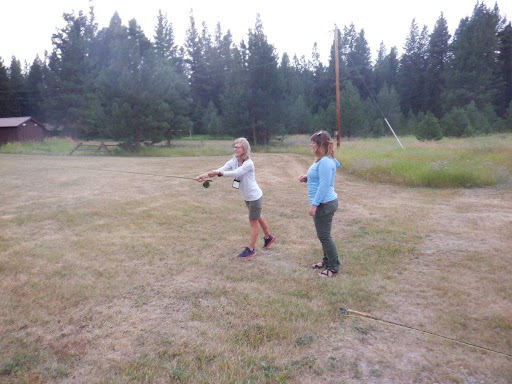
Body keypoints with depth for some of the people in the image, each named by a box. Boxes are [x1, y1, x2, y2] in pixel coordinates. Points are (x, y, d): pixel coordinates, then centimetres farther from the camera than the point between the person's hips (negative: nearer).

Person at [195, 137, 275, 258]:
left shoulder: (248, 163, -25)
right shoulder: (233, 162, -5)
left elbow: (235, 173, -38)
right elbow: (220, 170, -19)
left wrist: (218, 173, -49)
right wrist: (206, 175, -36)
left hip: (255, 196, -8)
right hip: (246, 197, 8)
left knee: (253, 222, 3)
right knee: (258, 218, 23)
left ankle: (250, 250, 14)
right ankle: (268, 237, 44)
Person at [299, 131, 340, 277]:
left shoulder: (325, 162, -21)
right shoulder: (322, 160, 12)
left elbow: (324, 185, -24)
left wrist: (314, 204, -24)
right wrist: (306, 178, 5)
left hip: (324, 204, -11)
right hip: (323, 203, 11)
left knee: (324, 236, -1)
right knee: (323, 235, 20)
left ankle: (334, 267, 11)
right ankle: (327, 261, 33)